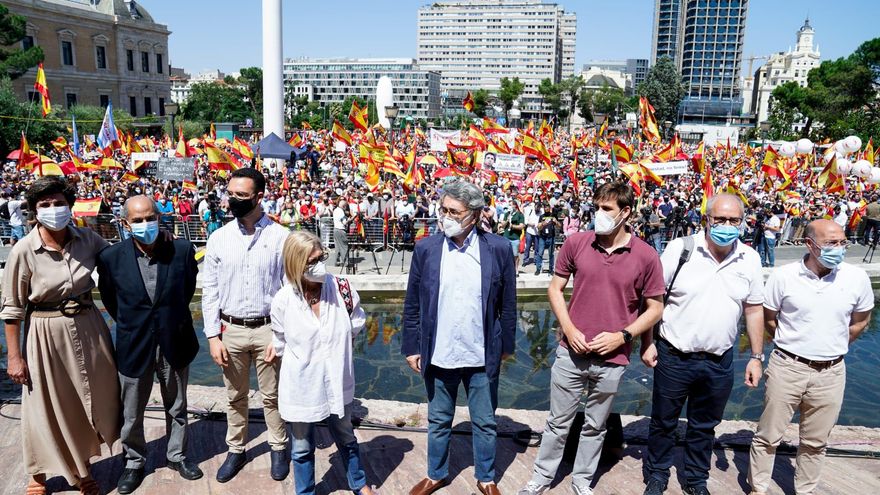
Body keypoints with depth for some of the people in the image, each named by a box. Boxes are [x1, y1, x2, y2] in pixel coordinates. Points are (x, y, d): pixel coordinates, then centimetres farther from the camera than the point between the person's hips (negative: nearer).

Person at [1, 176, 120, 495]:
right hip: (46, 334, -3)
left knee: (92, 399, 15)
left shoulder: (88, 239, -5)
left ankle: (81, 468, 38)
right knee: (46, 408, 10)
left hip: (88, 328, 4)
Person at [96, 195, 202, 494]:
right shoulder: (111, 257, -12)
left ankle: (177, 456, 38)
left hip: (174, 344, 0)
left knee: (176, 408, 18)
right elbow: (110, 300, 5)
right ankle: (134, 463, 37)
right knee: (131, 414, 15)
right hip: (133, 346, 0)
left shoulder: (182, 250, -12)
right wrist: (130, 326, 9)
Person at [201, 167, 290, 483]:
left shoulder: (280, 237, -8)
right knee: (235, 397, 17)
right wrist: (213, 336, -2)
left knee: (272, 395, 13)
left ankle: (279, 448, 32)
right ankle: (236, 451, 35)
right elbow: (210, 291, 2)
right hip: (230, 329, 2)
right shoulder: (218, 238, -2)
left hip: (268, 329, -2)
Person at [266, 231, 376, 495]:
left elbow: (357, 322, 4)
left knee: (346, 440, 24)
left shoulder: (341, 288, -16)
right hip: (301, 385, -1)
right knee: (302, 448, 19)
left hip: (336, 381, 2)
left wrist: (336, 340, 2)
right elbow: (281, 340, 2)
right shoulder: (283, 301, -19)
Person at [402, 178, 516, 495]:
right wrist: (412, 347, -1)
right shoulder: (425, 249, -5)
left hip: (482, 357, -1)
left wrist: (506, 346, 2)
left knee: (484, 423, 16)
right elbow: (412, 305, 0)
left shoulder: (498, 249, -8)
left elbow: (508, 305, -1)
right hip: (438, 356, 1)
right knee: (438, 421, 19)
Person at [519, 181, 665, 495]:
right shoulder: (576, 243, -5)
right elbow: (555, 288, 4)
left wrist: (622, 336, -12)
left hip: (612, 359, 0)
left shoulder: (646, 256, -8)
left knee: (595, 427, 17)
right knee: (558, 421, 15)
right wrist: (569, 329, -8)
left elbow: (655, 308, 0)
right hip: (571, 352, 1)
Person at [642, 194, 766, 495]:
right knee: (663, 423, 13)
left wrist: (756, 357, 8)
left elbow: (754, 310, 8)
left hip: (719, 363, 3)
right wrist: (648, 342, -7)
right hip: (673, 357, -2)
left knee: (704, 427, 19)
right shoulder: (680, 248, -10)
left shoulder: (750, 259, 0)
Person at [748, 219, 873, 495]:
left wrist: (832, 349, 13)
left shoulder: (857, 278, -5)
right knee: (769, 435, 9)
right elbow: (768, 318, 3)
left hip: (831, 373, 2)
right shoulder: (784, 276, -11)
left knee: (815, 441, 17)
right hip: (787, 368, -2)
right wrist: (792, 345, 9)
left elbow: (860, 321, 11)